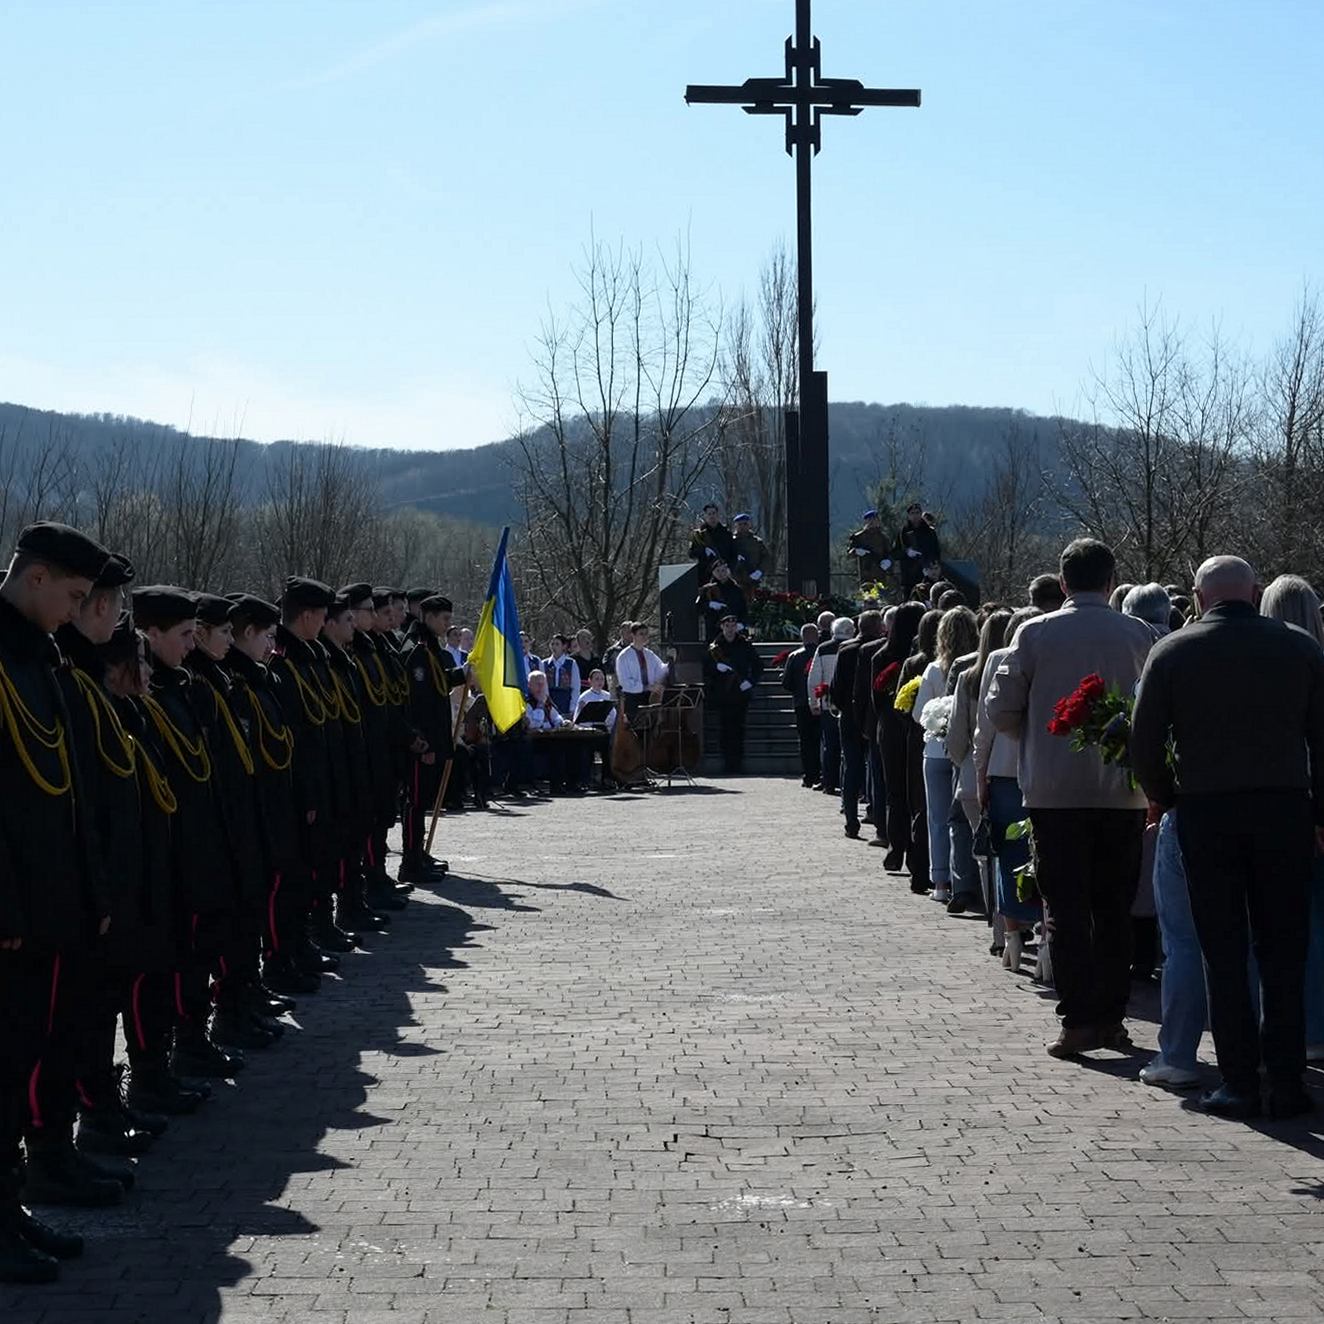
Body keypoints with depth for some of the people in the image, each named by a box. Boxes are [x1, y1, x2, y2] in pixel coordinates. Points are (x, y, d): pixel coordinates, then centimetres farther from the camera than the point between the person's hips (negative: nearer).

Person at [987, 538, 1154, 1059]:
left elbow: (1001, 712, -2)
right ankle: (1112, 1018, 14)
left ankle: (1078, 1021, -5)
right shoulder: (1139, 635, 0)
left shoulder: (1035, 633, -3)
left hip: (1056, 788, -2)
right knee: (1115, 908, 11)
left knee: (1067, 909, 1)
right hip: (1122, 789, 2)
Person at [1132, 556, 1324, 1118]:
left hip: (1206, 813, -1)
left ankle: (1239, 1083, 4)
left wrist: (1164, 797, 16)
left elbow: (1145, 744, -1)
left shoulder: (1172, 652, 0)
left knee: (1223, 954, 5)